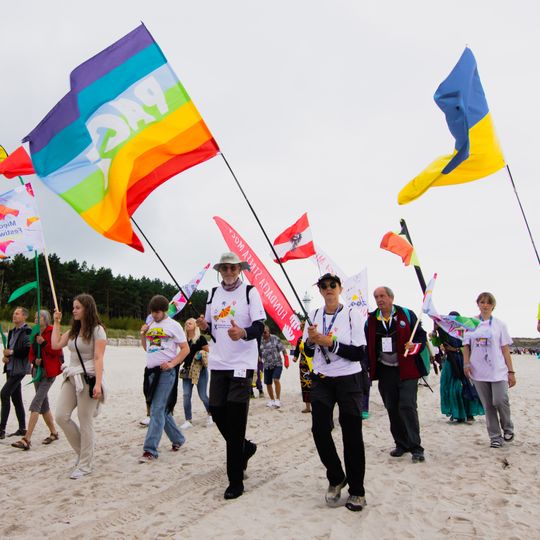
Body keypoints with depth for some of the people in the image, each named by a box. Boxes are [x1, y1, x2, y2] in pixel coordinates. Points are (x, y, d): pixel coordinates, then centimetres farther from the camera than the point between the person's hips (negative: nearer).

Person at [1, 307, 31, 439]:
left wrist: (12, 352, -16)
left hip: (19, 369, -9)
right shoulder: (12, 332, 18)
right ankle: (22, 428, 18)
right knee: (16, 398, 11)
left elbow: (28, 350, -19)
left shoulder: (26, 332, -10)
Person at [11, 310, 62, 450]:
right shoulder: (36, 334, 14)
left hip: (49, 372, -8)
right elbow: (31, 354, 16)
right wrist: (34, 360, -5)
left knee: (36, 404, -14)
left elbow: (57, 352, -15)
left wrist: (44, 343, -24)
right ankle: (54, 432, 27)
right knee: (43, 403, 14)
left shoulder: (52, 332, -9)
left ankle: (27, 439, -15)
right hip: (38, 370, 8)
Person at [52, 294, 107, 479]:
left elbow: (98, 358, -14)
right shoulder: (73, 330, 15)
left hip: (88, 378, -7)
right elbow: (56, 345, 9)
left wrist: (98, 384, -21)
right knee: (61, 416, 1)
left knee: (85, 422, -1)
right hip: (71, 377, 7)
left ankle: (85, 464, 12)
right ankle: (83, 451, 20)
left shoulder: (97, 330, -8)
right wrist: (56, 322, 14)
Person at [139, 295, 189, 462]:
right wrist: (143, 334, 6)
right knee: (161, 409, 13)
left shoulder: (173, 325, -4)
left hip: (165, 372, -7)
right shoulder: (150, 325, 14)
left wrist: (172, 363, -17)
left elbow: (185, 349, -5)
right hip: (151, 371, 7)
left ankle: (150, 450, -9)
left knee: (157, 410, -11)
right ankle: (177, 439, 29)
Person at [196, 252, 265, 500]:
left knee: (235, 423, -4)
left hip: (242, 364, -5)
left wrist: (243, 332, -33)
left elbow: (259, 326, -12)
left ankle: (235, 481, 7)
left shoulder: (250, 292, -4)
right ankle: (245, 448, 37)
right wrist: (204, 326, -5)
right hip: (218, 363, 6)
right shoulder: (214, 293, 12)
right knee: (218, 414, 8)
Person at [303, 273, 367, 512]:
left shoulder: (352, 315, -6)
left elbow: (360, 353, -12)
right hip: (321, 380, 3)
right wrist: (310, 340, -10)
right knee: (319, 429, -3)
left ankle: (356, 491, 18)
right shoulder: (314, 315, 5)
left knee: (352, 434, 1)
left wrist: (331, 343, -21)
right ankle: (336, 478, 22)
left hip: (348, 380, -3)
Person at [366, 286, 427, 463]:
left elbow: (421, 335, 1)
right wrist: (367, 367, 5)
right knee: (392, 409, 9)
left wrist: (414, 346, -19)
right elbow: (367, 345, 12)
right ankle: (401, 444, 22)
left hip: (406, 370, -4)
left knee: (407, 407, -9)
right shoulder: (371, 320, 7)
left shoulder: (406, 314, -2)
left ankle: (416, 448, -1)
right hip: (384, 371, 4)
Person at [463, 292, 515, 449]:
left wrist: (511, 372, 1)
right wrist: (466, 363, -6)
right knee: (488, 406, 4)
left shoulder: (499, 325, 7)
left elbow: (505, 350, 5)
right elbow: (466, 346, 9)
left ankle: (508, 428, 14)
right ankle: (495, 437, 15)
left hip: (498, 371, -1)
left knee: (500, 401, -14)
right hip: (479, 372, 1)